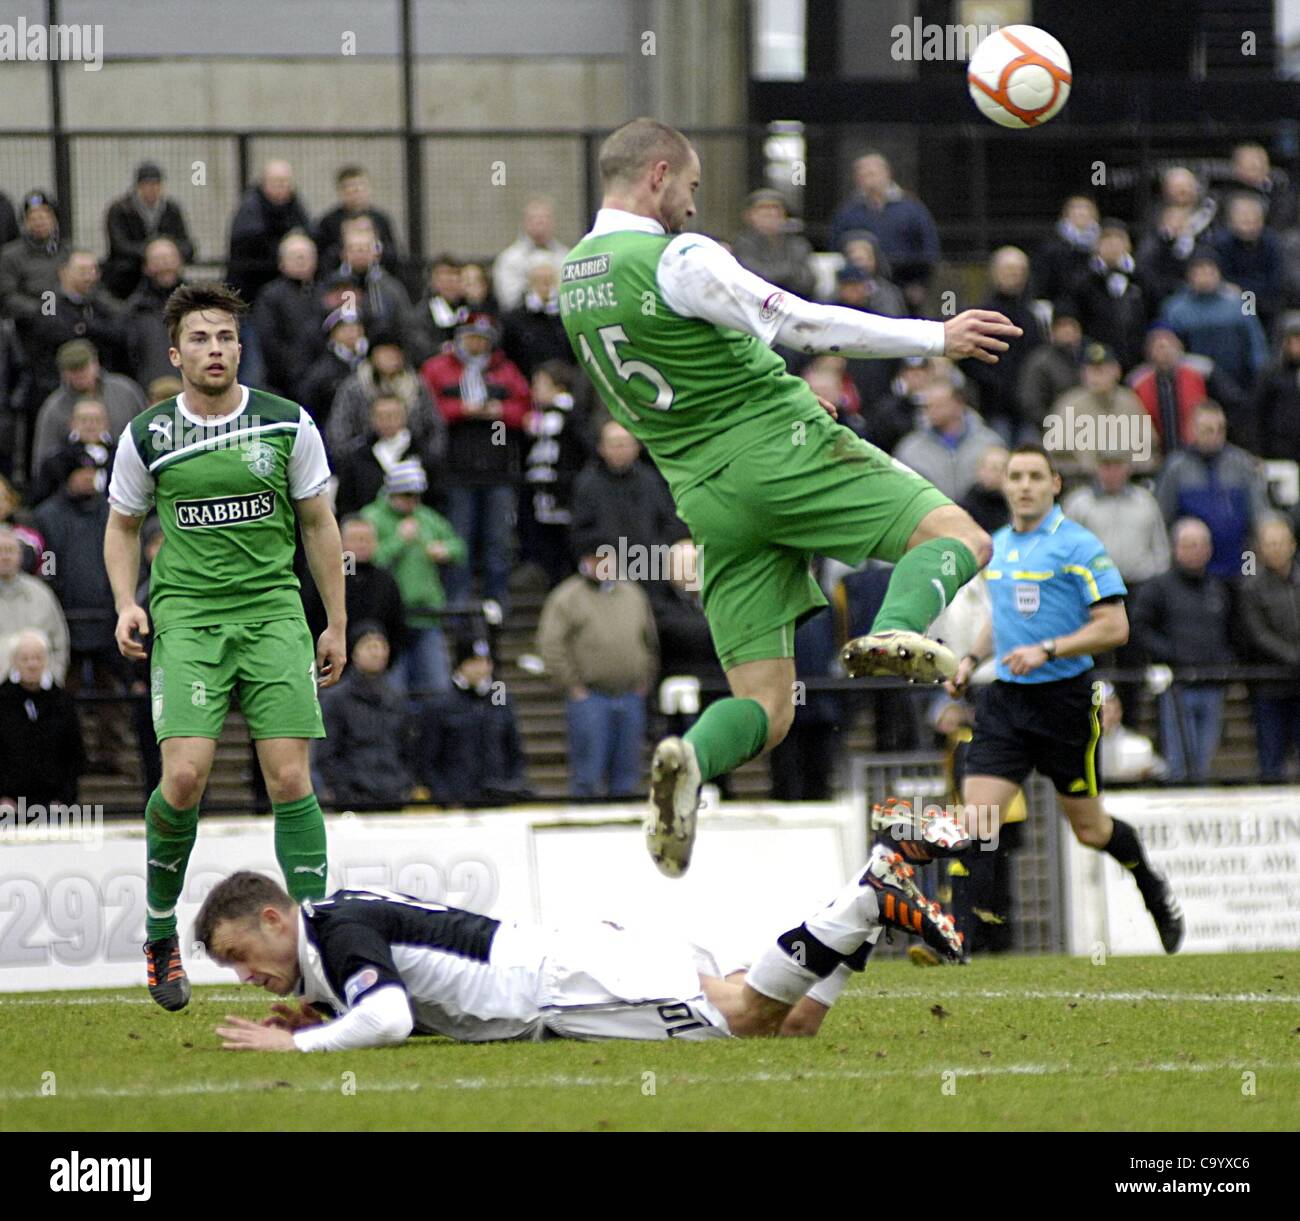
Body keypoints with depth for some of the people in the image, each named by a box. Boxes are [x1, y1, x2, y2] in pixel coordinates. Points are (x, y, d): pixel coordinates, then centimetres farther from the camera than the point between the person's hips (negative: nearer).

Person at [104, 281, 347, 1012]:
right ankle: (160, 933, 6)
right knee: (186, 775, -16)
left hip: (273, 610, 1)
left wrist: (337, 624, 11)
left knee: (291, 780, -9)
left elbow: (319, 524, 12)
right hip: (186, 616, -1)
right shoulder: (146, 437, 2)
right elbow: (124, 526, 17)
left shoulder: (289, 425, 2)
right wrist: (127, 605, 1)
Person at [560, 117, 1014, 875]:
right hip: (782, 449, -7)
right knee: (959, 536, -3)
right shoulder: (678, 260, -11)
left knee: (765, 710, 5)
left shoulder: (576, 278, 13)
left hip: (706, 494, 7)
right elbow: (805, 325, -12)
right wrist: (936, 338, -4)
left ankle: (691, 758, -28)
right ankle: (899, 632, -34)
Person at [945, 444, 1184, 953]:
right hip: (1004, 699, 5)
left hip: (1064, 698, -5)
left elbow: (1114, 626, -14)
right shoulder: (997, 545, 12)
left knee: (1090, 829, 8)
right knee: (977, 815, -10)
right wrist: (972, 658, 12)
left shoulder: (1079, 546, -10)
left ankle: (1153, 888, 36)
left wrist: (1046, 650, -21)